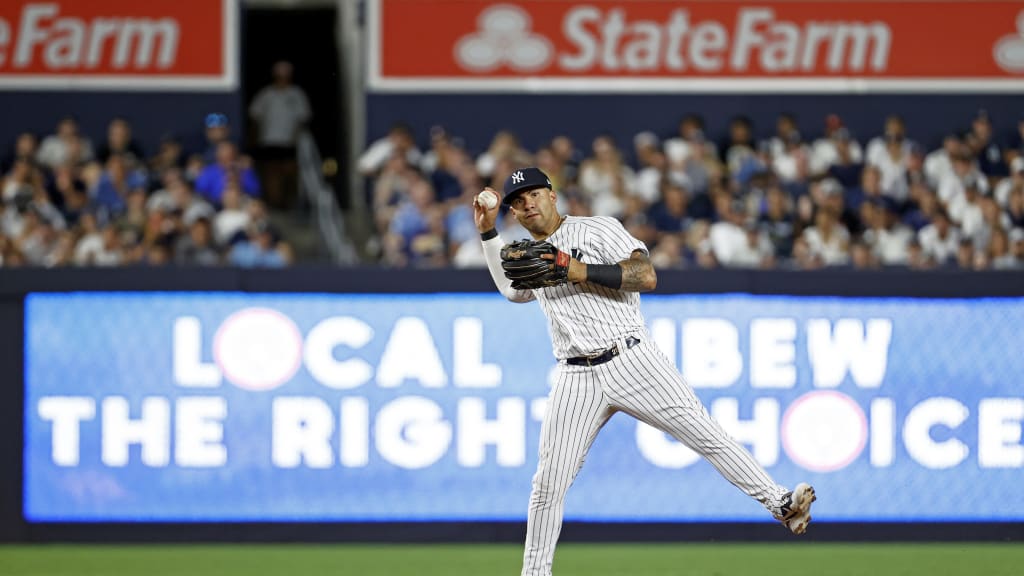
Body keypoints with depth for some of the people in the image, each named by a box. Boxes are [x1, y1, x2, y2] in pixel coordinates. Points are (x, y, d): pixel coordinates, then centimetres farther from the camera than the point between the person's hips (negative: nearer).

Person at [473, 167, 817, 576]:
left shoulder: (597, 229, 1)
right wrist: (487, 232, 29)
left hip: (631, 361, -5)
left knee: (706, 436, -12)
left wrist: (578, 271, -17)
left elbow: (646, 276, -11)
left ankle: (781, 504, -11)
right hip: (577, 380, 5)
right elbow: (511, 289, 40)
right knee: (549, 482, 0)